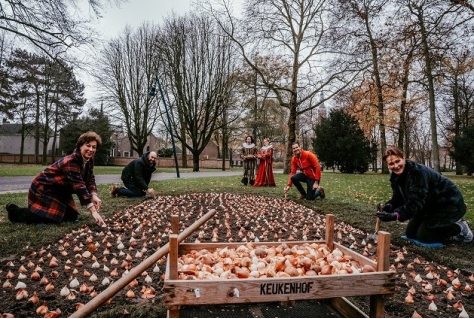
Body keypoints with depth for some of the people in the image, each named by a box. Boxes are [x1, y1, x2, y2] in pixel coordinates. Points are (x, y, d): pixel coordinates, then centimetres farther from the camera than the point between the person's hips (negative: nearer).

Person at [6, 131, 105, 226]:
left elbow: (90, 179, -2)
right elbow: (79, 186, -40)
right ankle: (15, 212, 12)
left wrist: (94, 195, -24)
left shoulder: (89, 160, -6)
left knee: (72, 216, 4)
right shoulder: (71, 161, -33)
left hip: (59, 191, 8)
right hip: (43, 189, -8)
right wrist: (93, 211, -44)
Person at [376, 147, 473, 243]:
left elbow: (415, 202, -38)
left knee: (423, 236, -12)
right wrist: (388, 206, -29)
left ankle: (459, 228, 9)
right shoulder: (395, 176, -7)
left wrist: (396, 215, -51)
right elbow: (398, 198, -7)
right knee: (410, 233, 8)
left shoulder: (418, 172, -32)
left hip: (448, 204, -8)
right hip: (430, 206, 8)